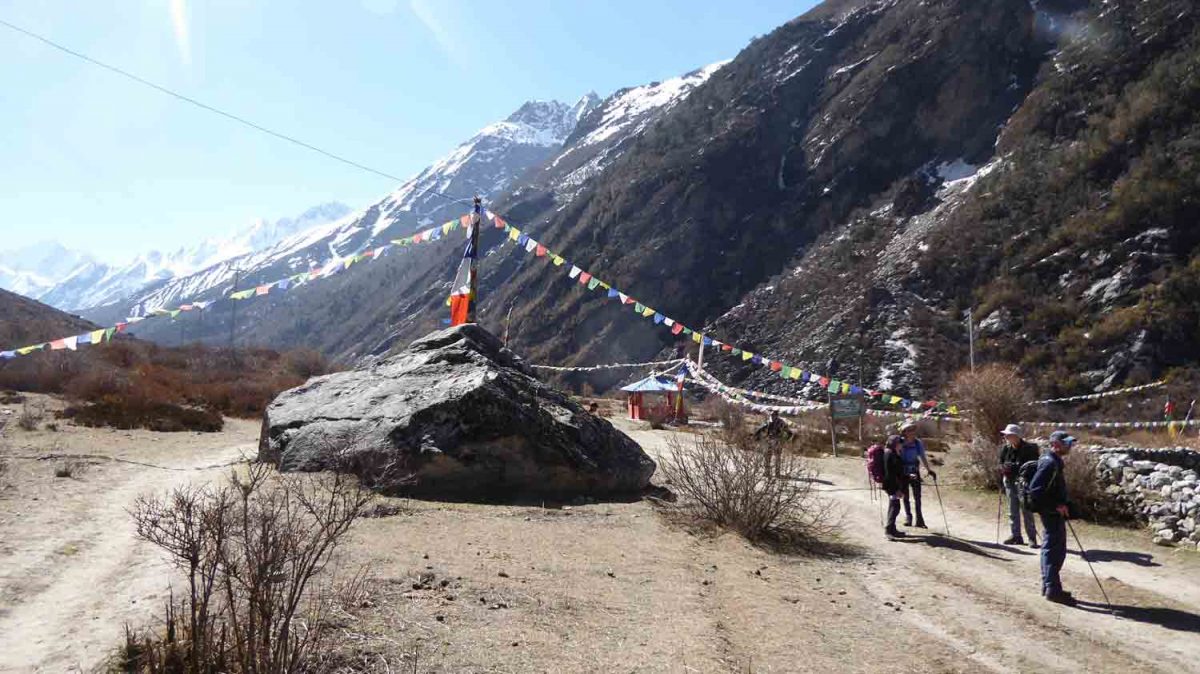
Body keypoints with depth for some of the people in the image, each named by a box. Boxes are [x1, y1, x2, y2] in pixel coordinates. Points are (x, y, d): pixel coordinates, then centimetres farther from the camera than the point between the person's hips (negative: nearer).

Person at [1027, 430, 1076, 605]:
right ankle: (1053, 589, -1)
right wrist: (1056, 506, -22)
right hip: (1052, 514, -10)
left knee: (1050, 549, 16)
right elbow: (1036, 489, -26)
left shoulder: (1054, 461, 12)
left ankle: (1048, 586, 25)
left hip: (1053, 513, 10)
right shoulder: (1050, 463, -20)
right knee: (1055, 550, -5)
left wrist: (1062, 505, 15)